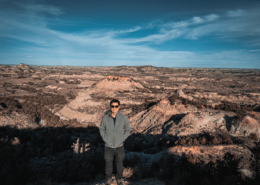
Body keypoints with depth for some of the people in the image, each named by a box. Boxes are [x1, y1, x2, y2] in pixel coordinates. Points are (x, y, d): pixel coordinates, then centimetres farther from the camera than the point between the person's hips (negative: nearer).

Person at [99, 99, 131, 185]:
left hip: (119, 146, 0)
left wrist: (122, 139, -7)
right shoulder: (105, 118, -14)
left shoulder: (123, 118, -15)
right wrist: (105, 139, -4)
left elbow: (128, 129, 0)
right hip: (108, 146, 0)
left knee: (119, 163, 19)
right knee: (108, 163, 17)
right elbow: (101, 128, 4)